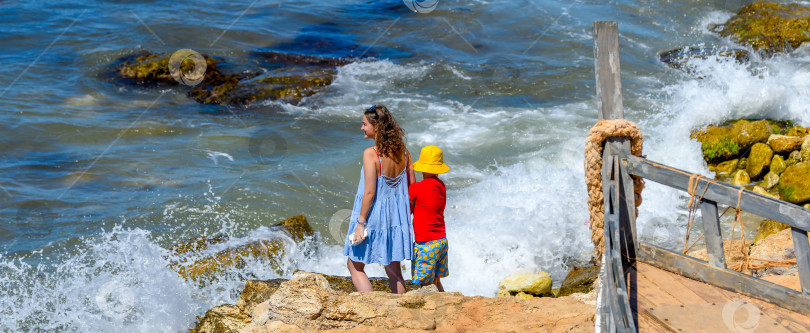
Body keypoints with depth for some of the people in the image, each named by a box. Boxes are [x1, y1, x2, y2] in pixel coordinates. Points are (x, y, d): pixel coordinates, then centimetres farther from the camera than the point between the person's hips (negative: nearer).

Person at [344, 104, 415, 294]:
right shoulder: (402, 152, 0)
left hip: (374, 217, -6)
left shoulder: (371, 154, -19)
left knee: (355, 266, 10)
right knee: (393, 270, 16)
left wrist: (360, 223, -13)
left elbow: (369, 192, -19)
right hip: (397, 217, 6)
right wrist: (407, 213, 17)